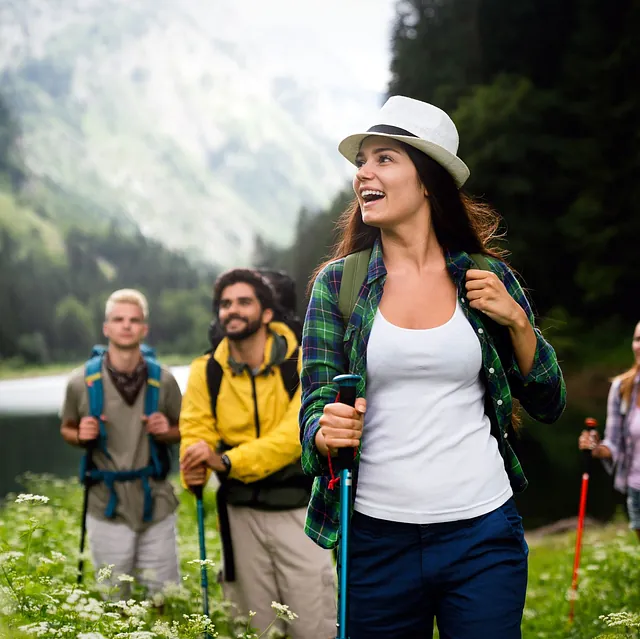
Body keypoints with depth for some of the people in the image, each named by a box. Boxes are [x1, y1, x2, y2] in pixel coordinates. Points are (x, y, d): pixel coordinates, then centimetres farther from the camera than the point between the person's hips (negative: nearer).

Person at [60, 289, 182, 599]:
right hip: (107, 507, -1)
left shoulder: (162, 380, -4)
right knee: (112, 601, 10)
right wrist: (81, 436, -11)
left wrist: (167, 431, -11)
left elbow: (184, 430, 12)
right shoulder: (82, 381, -6)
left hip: (156, 505, 1)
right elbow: (67, 430, 11)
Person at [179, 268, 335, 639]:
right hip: (240, 513, 3)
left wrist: (228, 461, -30)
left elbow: (295, 435, -20)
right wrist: (194, 469, -28)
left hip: (297, 509, -3)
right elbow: (196, 433, -4)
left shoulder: (302, 363, -9)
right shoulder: (205, 372, 1)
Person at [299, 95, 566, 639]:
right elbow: (315, 406, -1)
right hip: (376, 536, 0)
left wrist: (516, 320, -6)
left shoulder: (488, 277, 3)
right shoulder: (338, 283, 2)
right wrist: (325, 431, -24)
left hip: (484, 533, 0)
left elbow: (548, 405, 9)